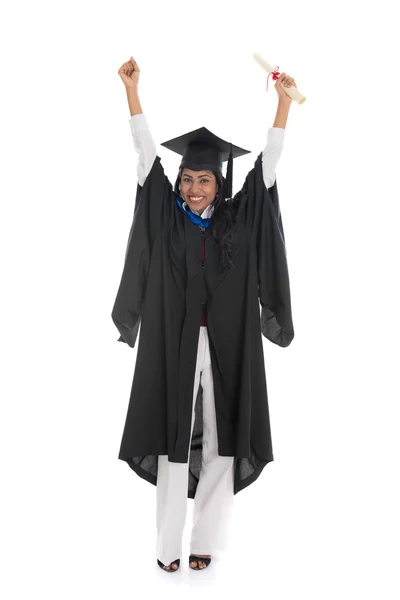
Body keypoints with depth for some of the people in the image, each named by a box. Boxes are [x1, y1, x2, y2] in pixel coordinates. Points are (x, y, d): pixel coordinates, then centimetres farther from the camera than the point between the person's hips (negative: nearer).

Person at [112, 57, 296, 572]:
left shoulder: (239, 220, 6)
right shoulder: (167, 218, 4)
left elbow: (268, 163, 5)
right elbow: (145, 153, 2)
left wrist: (284, 101, 2)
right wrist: (132, 89, -1)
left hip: (225, 350, 1)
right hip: (174, 347, -1)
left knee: (220, 444, 5)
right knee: (172, 445, 3)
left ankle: (206, 542, 19)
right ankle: (168, 545, 15)